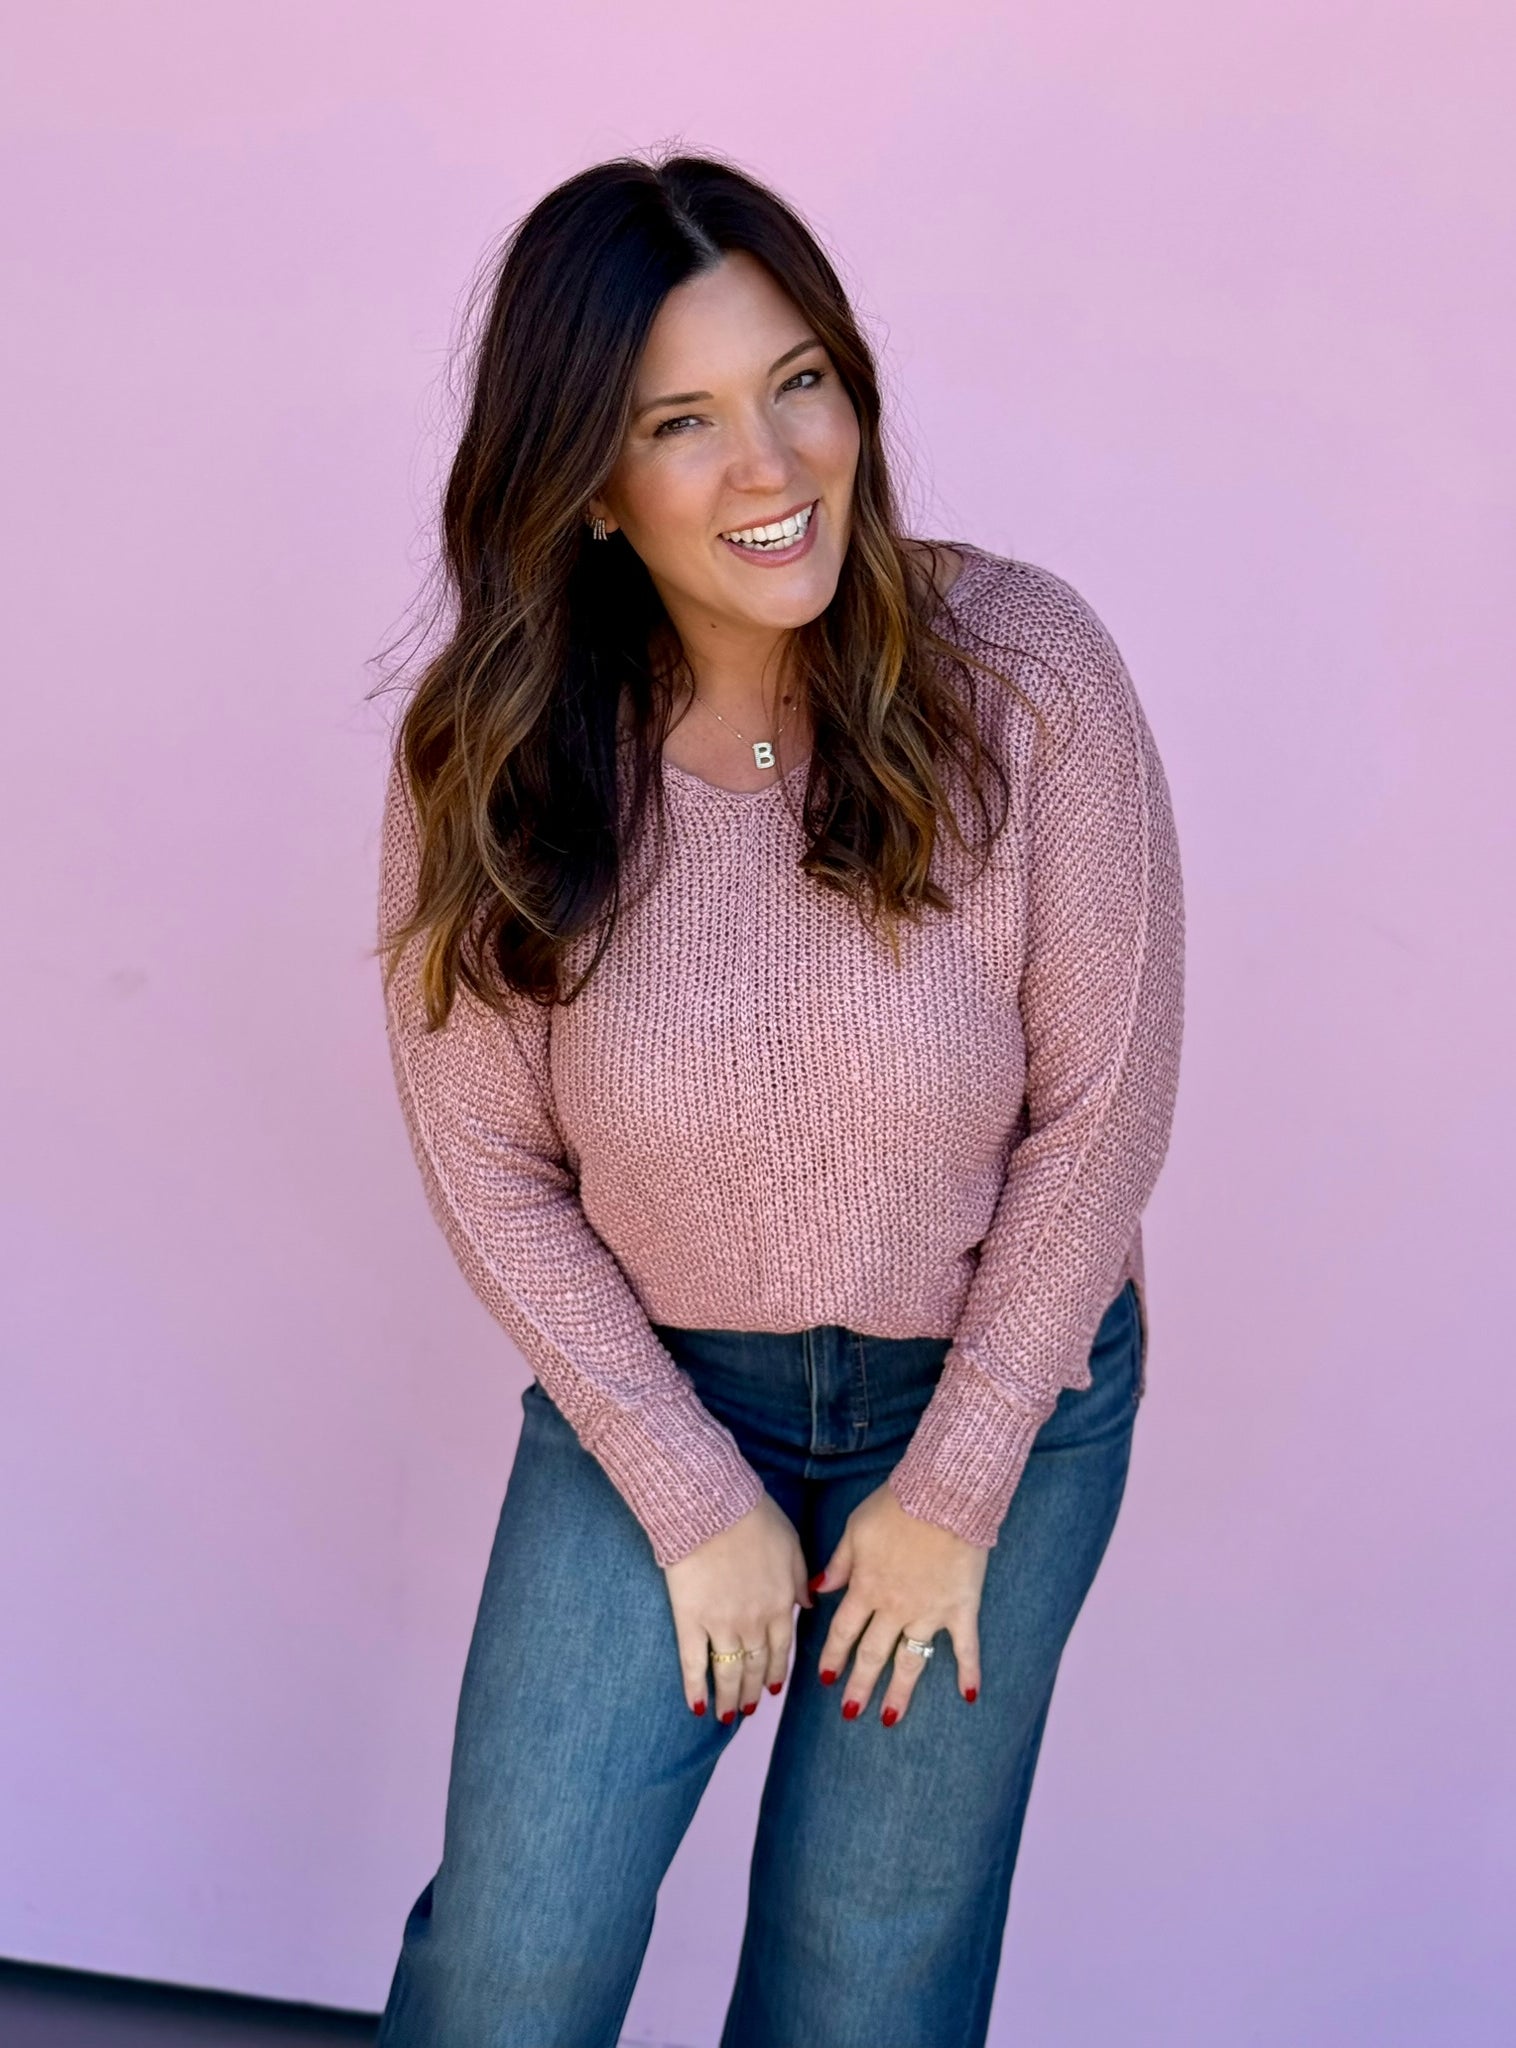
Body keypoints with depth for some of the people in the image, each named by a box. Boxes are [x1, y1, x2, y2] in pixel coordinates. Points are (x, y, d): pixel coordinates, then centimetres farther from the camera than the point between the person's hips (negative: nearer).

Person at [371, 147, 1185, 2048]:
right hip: (650, 1386, 1)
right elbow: (490, 1164, -7)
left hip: (1004, 1385, 0)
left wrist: (955, 1484, -9)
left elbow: (1098, 1105, -14)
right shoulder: (486, 755, -17)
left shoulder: (1020, 666, -21)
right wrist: (694, 1495, -8)